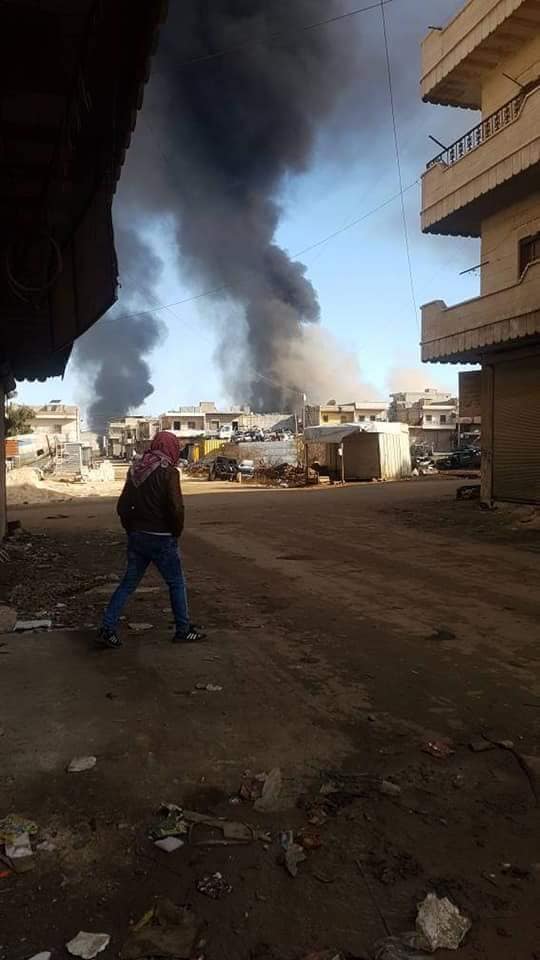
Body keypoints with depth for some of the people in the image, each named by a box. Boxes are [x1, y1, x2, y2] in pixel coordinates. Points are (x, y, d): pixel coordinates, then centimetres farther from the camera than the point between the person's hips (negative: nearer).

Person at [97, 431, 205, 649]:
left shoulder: (136, 469, 8)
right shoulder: (168, 472, -13)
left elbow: (122, 506, 11)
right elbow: (176, 507, -19)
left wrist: (131, 529, 17)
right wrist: (177, 532, -4)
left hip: (136, 536, 6)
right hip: (161, 539, -6)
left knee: (128, 583, 13)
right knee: (176, 583, 9)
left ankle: (107, 630, 10)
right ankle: (183, 631, 18)